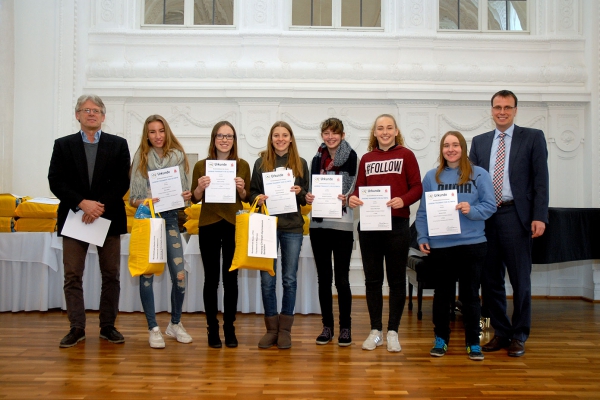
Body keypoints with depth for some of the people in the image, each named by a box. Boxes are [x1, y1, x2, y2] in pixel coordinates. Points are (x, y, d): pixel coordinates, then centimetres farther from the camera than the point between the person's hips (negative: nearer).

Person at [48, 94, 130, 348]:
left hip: (109, 218, 0)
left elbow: (122, 182, -2)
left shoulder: (118, 145, 7)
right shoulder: (63, 145, 9)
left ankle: (108, 326, 15)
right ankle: (77, 328, 11)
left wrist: (101, 206, -14)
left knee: (111, 275, 4)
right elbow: (55, 181, -1)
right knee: (72, 276, 2)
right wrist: (82, 203, -14)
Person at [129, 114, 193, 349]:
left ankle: (175, 324, 19)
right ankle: (153, 328, 13)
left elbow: (184, 190, 10)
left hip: (170, 218, 1)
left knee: (179, 275, -2)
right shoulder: (141, 158, 3)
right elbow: (132, 198, 1)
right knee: (146, 274, 1)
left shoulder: (177, 156, 6)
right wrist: (144, 202, -19)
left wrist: (187, 196, -11)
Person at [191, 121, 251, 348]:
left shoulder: (243, 165, 4)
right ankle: (212, 330, 15)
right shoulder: (201, 165, 3)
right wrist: (200, 187, -14)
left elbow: (247, 198, 8)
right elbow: (194, 199, 6)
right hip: (208, 225, 0)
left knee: (231, 278, 5)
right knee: (211, 278, 4)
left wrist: (241, 189, -12)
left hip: (234, 225, 0)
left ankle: (229, 329, 16)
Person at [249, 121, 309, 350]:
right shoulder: (261, 163, 6)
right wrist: (257, 198, -13)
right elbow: (252, 192, 8)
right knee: (267, 279, 2)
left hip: (292, 227, 0)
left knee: (289, 279, 5)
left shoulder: (300, 164, 7)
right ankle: (271, 329, 15)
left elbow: (306, 197, 10)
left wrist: (300, 193, -12)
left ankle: (285, 329, 16)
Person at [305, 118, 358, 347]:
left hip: (342, 225, -4)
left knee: (341, 279, 2)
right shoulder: (317, 159, 11)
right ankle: (327, 326, 20)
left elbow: (358, 191, -5)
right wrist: (308, 197, -6)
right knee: (323, 279, 10)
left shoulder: (352, 158, -3)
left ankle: (345, 327, 15)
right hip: (318, 224, 4)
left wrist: (347, 198, -25)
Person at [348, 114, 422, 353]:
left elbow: (417, 187, -2)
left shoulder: (406, 155, 3)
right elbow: (359, 187, 11)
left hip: (397, 224, -3)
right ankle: (375, 331, 19)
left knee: (396, 279, 5)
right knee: (372, 279, 8)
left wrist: (403, 200, -21)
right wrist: (353, 198, -10)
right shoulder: (366, 159, 12)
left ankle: (393, 332, 17)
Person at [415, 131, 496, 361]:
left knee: (470, 294, 8)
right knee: (442, 294, 10)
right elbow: (423, 211, 5)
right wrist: (422, 238, -3)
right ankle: (441, 339, 24)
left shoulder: (479, 175, 3)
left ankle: (473, 343, 19)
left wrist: (472, 210, -19)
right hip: (440, 245, 1)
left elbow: (489, 206, -1)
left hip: (472, 244, -1)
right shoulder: (432, 176, 6)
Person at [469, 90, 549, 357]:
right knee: (490, 279, 9)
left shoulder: (533, 137, 3)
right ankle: (500, 332, 23)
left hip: (515, 215, -3)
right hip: (485, 217, 4)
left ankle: (518, 336, 17)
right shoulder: (479, 142, 13)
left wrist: (539, 216, -12)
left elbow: (541, 180, -3)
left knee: (520, 280, 4)